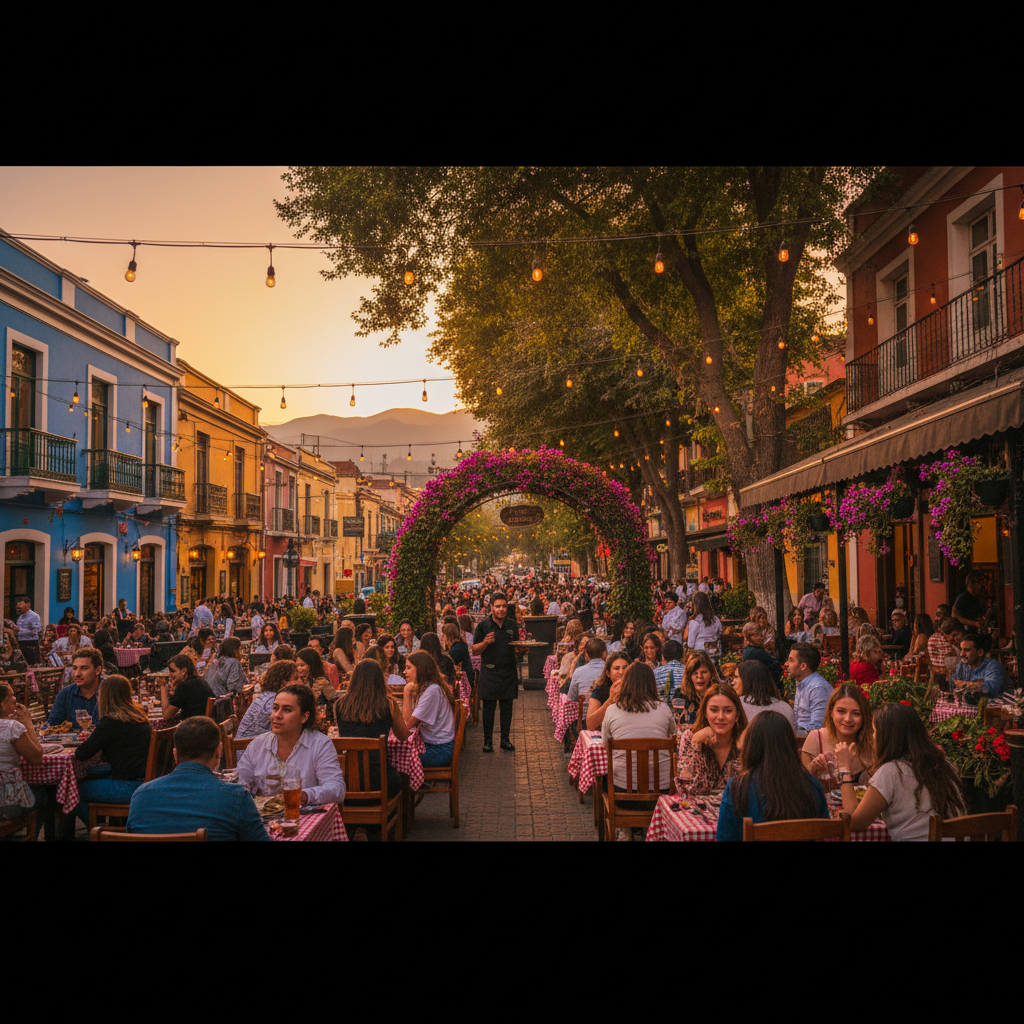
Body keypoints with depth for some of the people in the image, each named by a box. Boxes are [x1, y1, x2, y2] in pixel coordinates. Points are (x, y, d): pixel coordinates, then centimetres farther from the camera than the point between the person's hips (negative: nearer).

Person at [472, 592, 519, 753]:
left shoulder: (512, 624, 9)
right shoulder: (483, 625, -3)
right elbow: (475, 650, -4)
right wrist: (485, 642, -22)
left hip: (508, 672, 3)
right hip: (489, 672, -3)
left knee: (507, 706, 7)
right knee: (488, 707, 1)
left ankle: (505, 739, 17)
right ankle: (487, 741, 10)